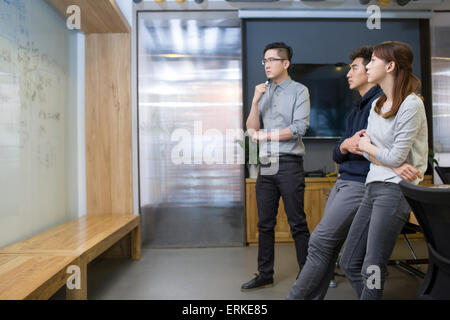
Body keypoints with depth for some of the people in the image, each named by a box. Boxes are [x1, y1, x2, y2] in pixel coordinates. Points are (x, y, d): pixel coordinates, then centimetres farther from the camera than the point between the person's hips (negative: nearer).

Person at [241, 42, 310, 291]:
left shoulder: (299, 91, 2)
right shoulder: (263, 92, 16)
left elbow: (299, 128, -10)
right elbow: (251, 129, 8)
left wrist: (265, 135, -6)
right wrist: (255, 101, -4)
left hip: (289, 164, -5)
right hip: (266, 165, 5)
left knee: (297, 224, 0)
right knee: (265, 224, 9)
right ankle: (265, 275, 20)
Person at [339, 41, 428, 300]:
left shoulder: (411, 105, -10)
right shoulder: (378, 104, 15)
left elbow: (395, 156, -15)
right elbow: (366, 148, 7)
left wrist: (367, 146, 4)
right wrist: (394, 165, -11)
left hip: (395, 190, -8)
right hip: (373, 188, 8)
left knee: (372, 270, -3)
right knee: (350, 263, 11)